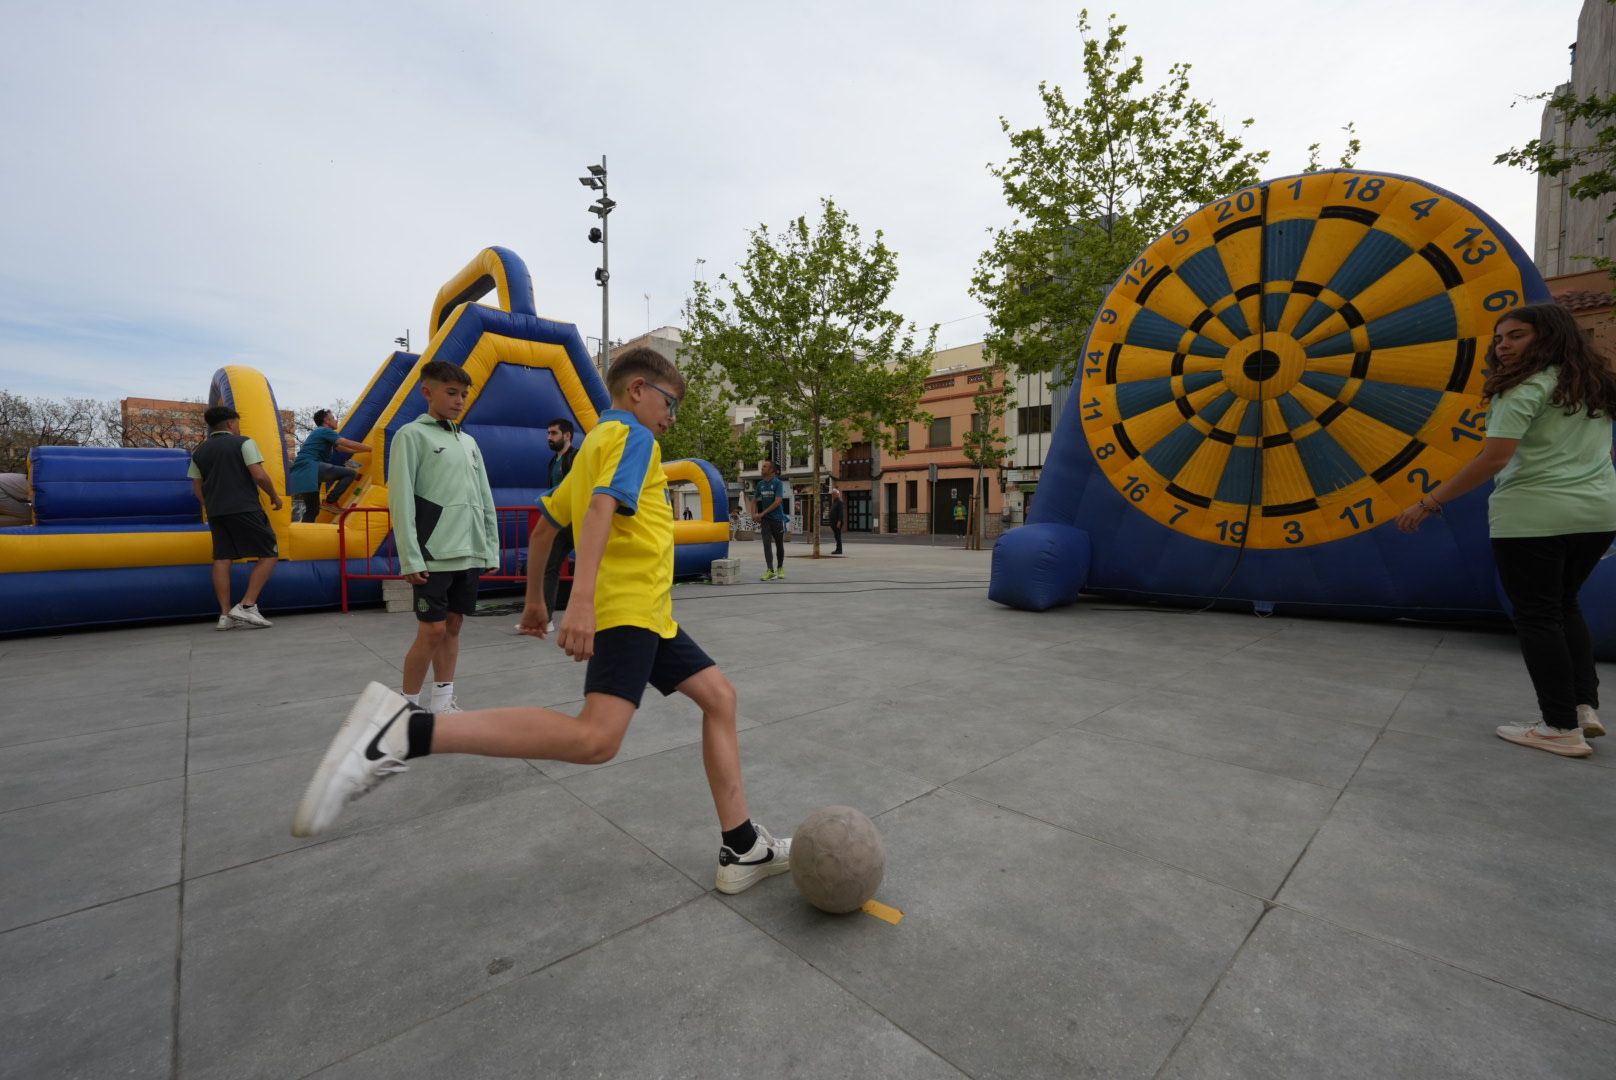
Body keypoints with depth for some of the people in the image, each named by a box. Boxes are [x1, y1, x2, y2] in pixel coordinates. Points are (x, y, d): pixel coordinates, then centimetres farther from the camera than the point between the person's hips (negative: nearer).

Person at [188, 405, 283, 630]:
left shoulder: (199, 452, 16)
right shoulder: (243, 443, -1)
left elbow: (197, 488, 15)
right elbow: (259, 475, -11)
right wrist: (274, 496, 3)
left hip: (216, 512, 6)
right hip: (244, 509, -6)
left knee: (222, 559, 5)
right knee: (269, 554, 0)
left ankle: (225, 614, 2)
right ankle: (247, 606, -11)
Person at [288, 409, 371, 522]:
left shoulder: (317, 433, 31)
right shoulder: (324, 431, 1)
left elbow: (344, 449, 32)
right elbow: (349, 444, -7)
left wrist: (366, 450, 32)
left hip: (299, 474, 10)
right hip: (310, 467, -10)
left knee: (312, 510, 13)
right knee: (350, 472, -16)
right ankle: (330, 501, -14)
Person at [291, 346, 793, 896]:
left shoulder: (595, 443, 24)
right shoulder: (632, 435, -4)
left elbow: (543, 529, 26)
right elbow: (603, 507, -23)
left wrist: (535, 599, 33)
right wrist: (582, 599, -34)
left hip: (649, 614, 11)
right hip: (629, 607, -11)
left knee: (719, 695, 9)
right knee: (595, 738, -24)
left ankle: (742, 849, 12)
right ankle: (405, 731, -19)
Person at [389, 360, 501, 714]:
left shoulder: (469, 442, 17)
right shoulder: (412, 435, -2)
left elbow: (485, 500, 17)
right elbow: (401, 501, -8)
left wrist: (491, 549, 12)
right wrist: (410, 557, -13)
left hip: (470, 554, 6)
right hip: (434, 556, -6)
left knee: (453, 626, 11)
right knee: (432, 631, -3)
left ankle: (441, 701, 23)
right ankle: (408, 704, 14)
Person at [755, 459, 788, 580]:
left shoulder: (778, 483, -9)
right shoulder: (760, 483, 7)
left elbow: (778, 501, -18)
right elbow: (754, 500, 18)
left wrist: (762, 513, -17)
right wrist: (755, 514, 4)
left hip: (777, 518, -3)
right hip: (765, 519, 4)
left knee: (779, 545, 8)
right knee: (766, 544, -10)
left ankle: (780, 568, 26)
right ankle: (770, 571, -14)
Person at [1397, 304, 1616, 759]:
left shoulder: (1525, 386, -11)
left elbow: (1494, 459, -20)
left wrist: (1429, 503, -19)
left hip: (1532, 515, -8)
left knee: (1536, 616, 0)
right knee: (1564, 606, 22)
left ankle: (1563, 728, 4)